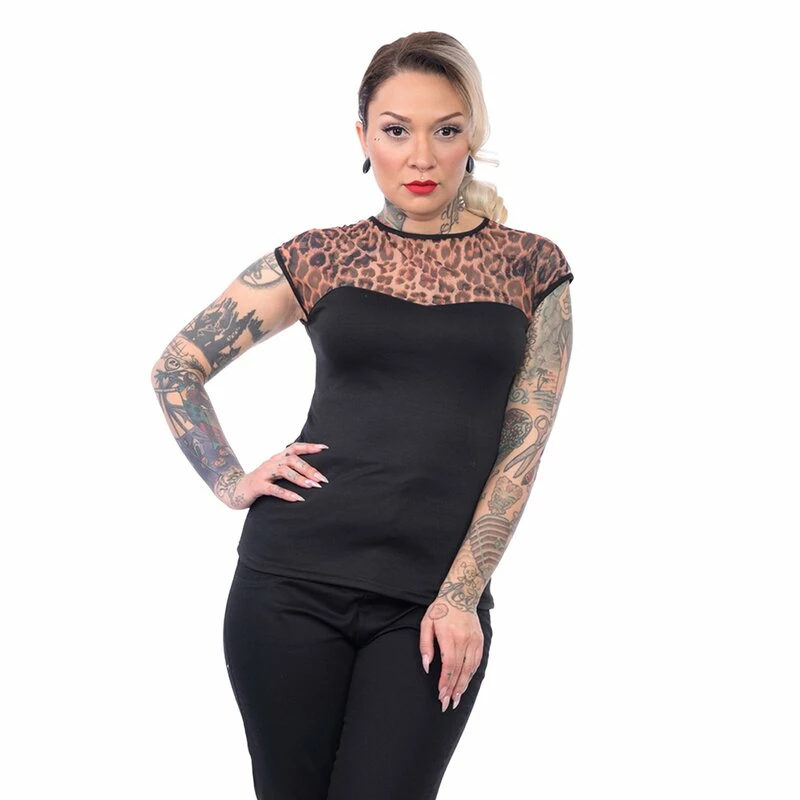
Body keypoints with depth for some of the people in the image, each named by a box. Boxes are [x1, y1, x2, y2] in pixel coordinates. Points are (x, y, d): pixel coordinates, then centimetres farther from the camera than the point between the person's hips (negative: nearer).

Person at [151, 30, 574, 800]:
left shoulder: (531, 266, 4)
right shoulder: (321, 257, 6)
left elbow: (524, 446, 0)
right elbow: (176, 366, 14)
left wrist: (461, 594, -7)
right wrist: (230, 481, 1)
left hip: (435, 602, -1)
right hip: (294, 579, 1)